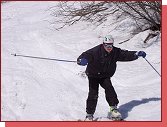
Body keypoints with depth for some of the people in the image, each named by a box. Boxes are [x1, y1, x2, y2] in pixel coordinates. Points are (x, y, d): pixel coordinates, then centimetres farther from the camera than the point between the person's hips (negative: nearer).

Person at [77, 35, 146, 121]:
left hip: (105, 76, 3)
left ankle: (113, 108, -10)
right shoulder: (95, 51, -22)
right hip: (93, 75, -3)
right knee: (93, 94, -9)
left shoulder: (115, 52, -7)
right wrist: (82, 60, -53)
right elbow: (85, 55, -31)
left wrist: (137, 54, -7)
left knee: (109, 87, -23)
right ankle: (89, 114, 4)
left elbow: (126, 55, 0)